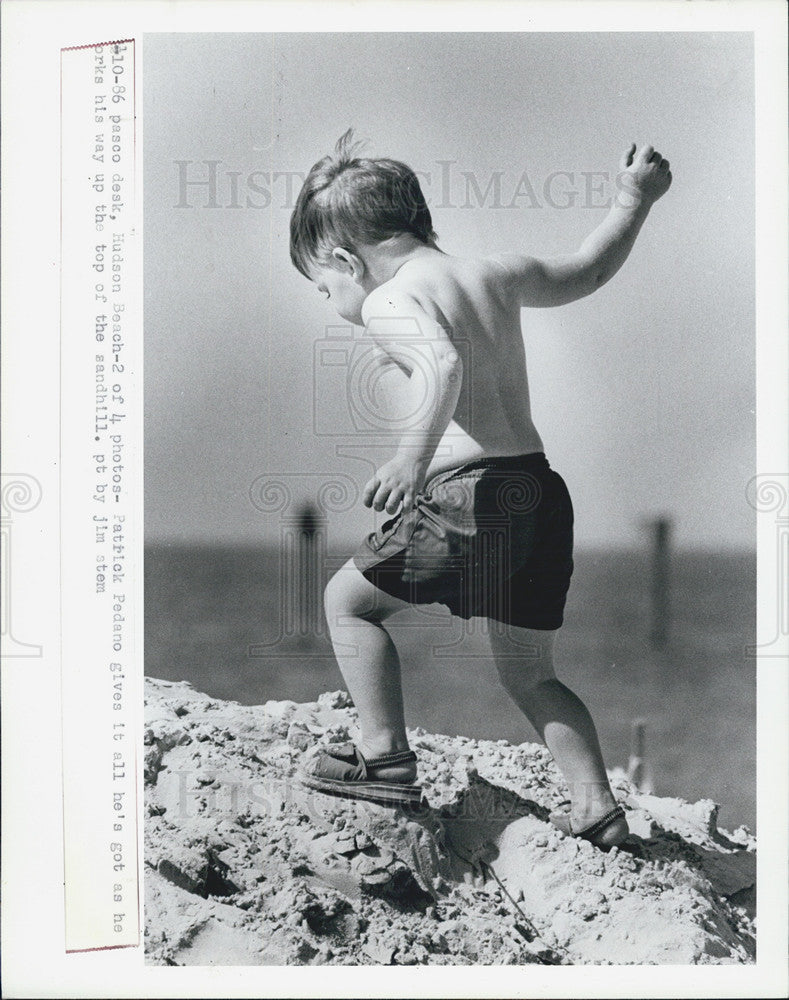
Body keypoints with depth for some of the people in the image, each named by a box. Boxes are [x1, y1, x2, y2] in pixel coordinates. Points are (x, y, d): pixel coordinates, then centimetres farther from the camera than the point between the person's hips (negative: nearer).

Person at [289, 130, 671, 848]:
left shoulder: (389, 303, -5)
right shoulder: (498, 275, 16)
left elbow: (443, 366, -25)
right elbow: (588, 272, 30)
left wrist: (414, 452, -39)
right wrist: (635, 199, 44)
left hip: (470, 492, -8)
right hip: (542, 490, 8)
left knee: (349, 600, 13)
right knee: (530, 675, 20)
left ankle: (386, 756, 10)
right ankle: (598, 809, 14)